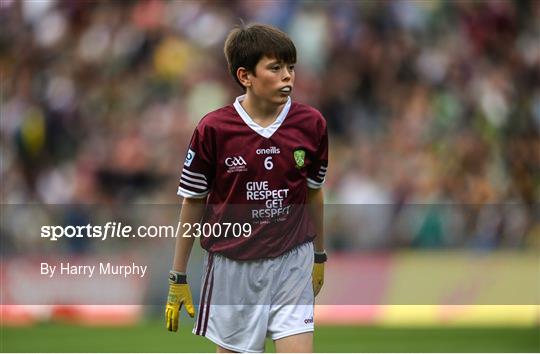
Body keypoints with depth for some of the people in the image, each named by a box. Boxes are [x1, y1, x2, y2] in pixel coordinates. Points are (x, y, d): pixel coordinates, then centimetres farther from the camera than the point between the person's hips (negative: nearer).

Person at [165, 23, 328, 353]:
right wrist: (178, 278, 3)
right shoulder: (213, 129, -11)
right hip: (233, 267, -1)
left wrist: (320, 255, 21)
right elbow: (193, 204, 0)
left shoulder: (312, 124, -4)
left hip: (292, 264, 1)